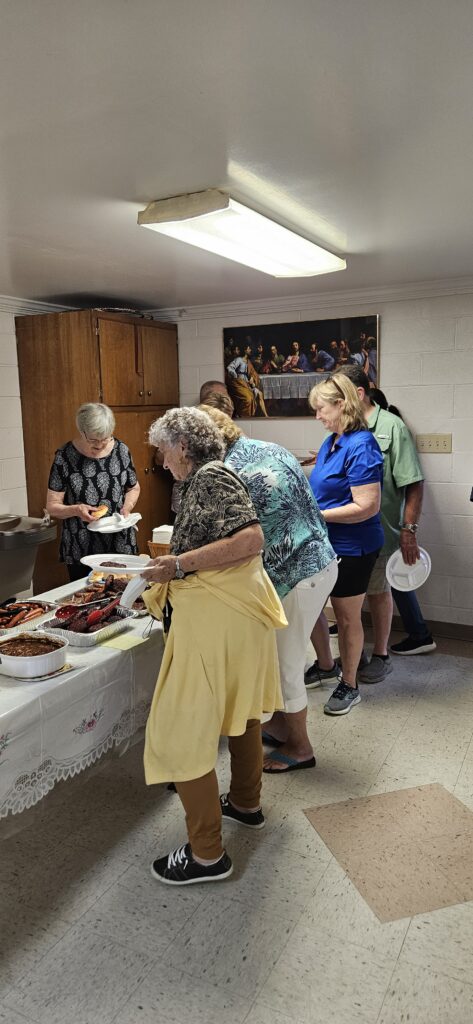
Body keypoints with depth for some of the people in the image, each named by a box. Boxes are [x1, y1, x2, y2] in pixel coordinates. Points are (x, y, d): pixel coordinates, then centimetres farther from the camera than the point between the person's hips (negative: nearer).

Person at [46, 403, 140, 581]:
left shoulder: (121, 450, -2)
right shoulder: (64, 457, -9)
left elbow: (134, 488, 12)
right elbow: (52, 506, -4)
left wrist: (127, 506, -7)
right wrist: (75, 510, -23)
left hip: (121, 545, 2)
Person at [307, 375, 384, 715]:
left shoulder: (360, 446, -21)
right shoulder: (331, 442, 6)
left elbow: (367, 506, -26)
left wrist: (317, 515, -22)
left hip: (352, 548, -8)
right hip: (325, 543, 9)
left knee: (347, 617, 8)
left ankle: (350, 686, 27)